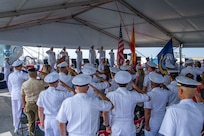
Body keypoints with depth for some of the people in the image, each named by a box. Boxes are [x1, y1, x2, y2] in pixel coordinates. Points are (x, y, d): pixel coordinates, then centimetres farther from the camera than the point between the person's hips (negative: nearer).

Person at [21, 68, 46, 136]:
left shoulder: (24, 84, -3)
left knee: (31, 122, 15)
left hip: (28, 105, 3)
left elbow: (23, 96, 8)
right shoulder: (40, 82, -16)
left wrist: (24, 105, 19)